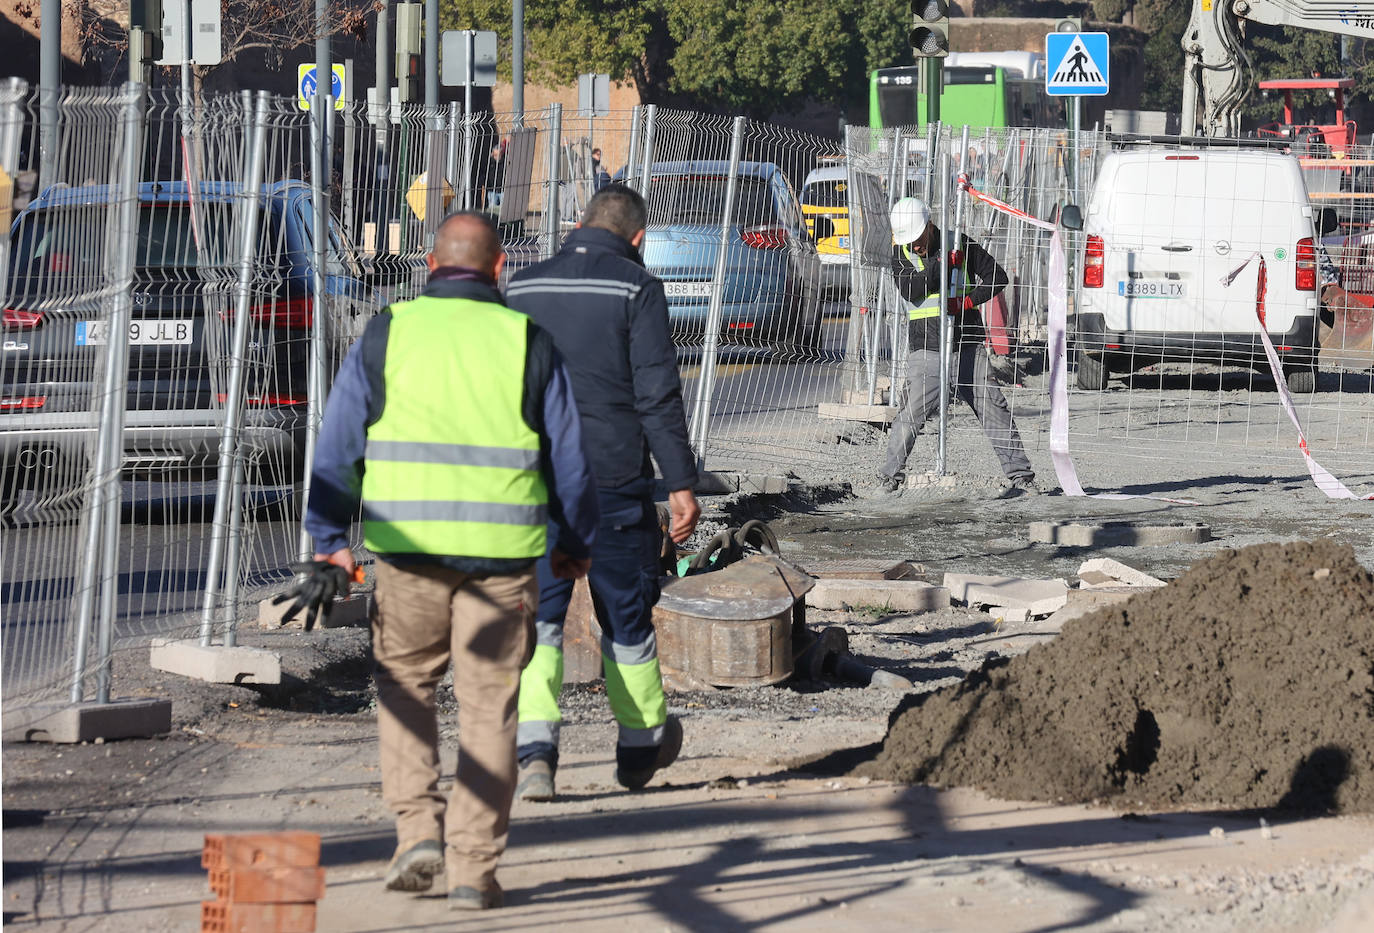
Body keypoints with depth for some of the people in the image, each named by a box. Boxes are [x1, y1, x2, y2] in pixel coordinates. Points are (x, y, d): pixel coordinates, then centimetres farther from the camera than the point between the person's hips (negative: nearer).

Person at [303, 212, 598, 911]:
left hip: (409, 542, 0)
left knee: (404, 683, 18)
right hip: (502, 552, 0)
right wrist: (575, 543, 22)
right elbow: (570, 456, 9)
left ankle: (418, 827, 4)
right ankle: (474, 868, 4)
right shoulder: (527, 342, 5)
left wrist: (328, 538, 12)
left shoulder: (387, 334, 4)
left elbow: (337, 444, 4)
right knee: (488, 705, 5)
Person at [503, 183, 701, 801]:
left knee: (536, 616, 2)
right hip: (613, 481, -2)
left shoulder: (523, 289, 8)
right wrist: (681, 483, -7)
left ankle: (535, 747, -16)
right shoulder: (637, 289, -5)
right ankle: (642, 742, 28)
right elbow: (658, 394, -10)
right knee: (625, 614, 13)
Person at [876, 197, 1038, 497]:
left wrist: (968, 301, -11)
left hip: (967, 345, 1)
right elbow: (909, 289, -13)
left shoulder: (961, 244, 2)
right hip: (926, 347, 0)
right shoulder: (901, 254, 4)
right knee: (915, 410, -14)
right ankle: (889, 477, -4)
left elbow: (997, 277, 3)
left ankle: (1020, 475, 3)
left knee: (992, 406, -2)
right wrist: (942, 264, -19)